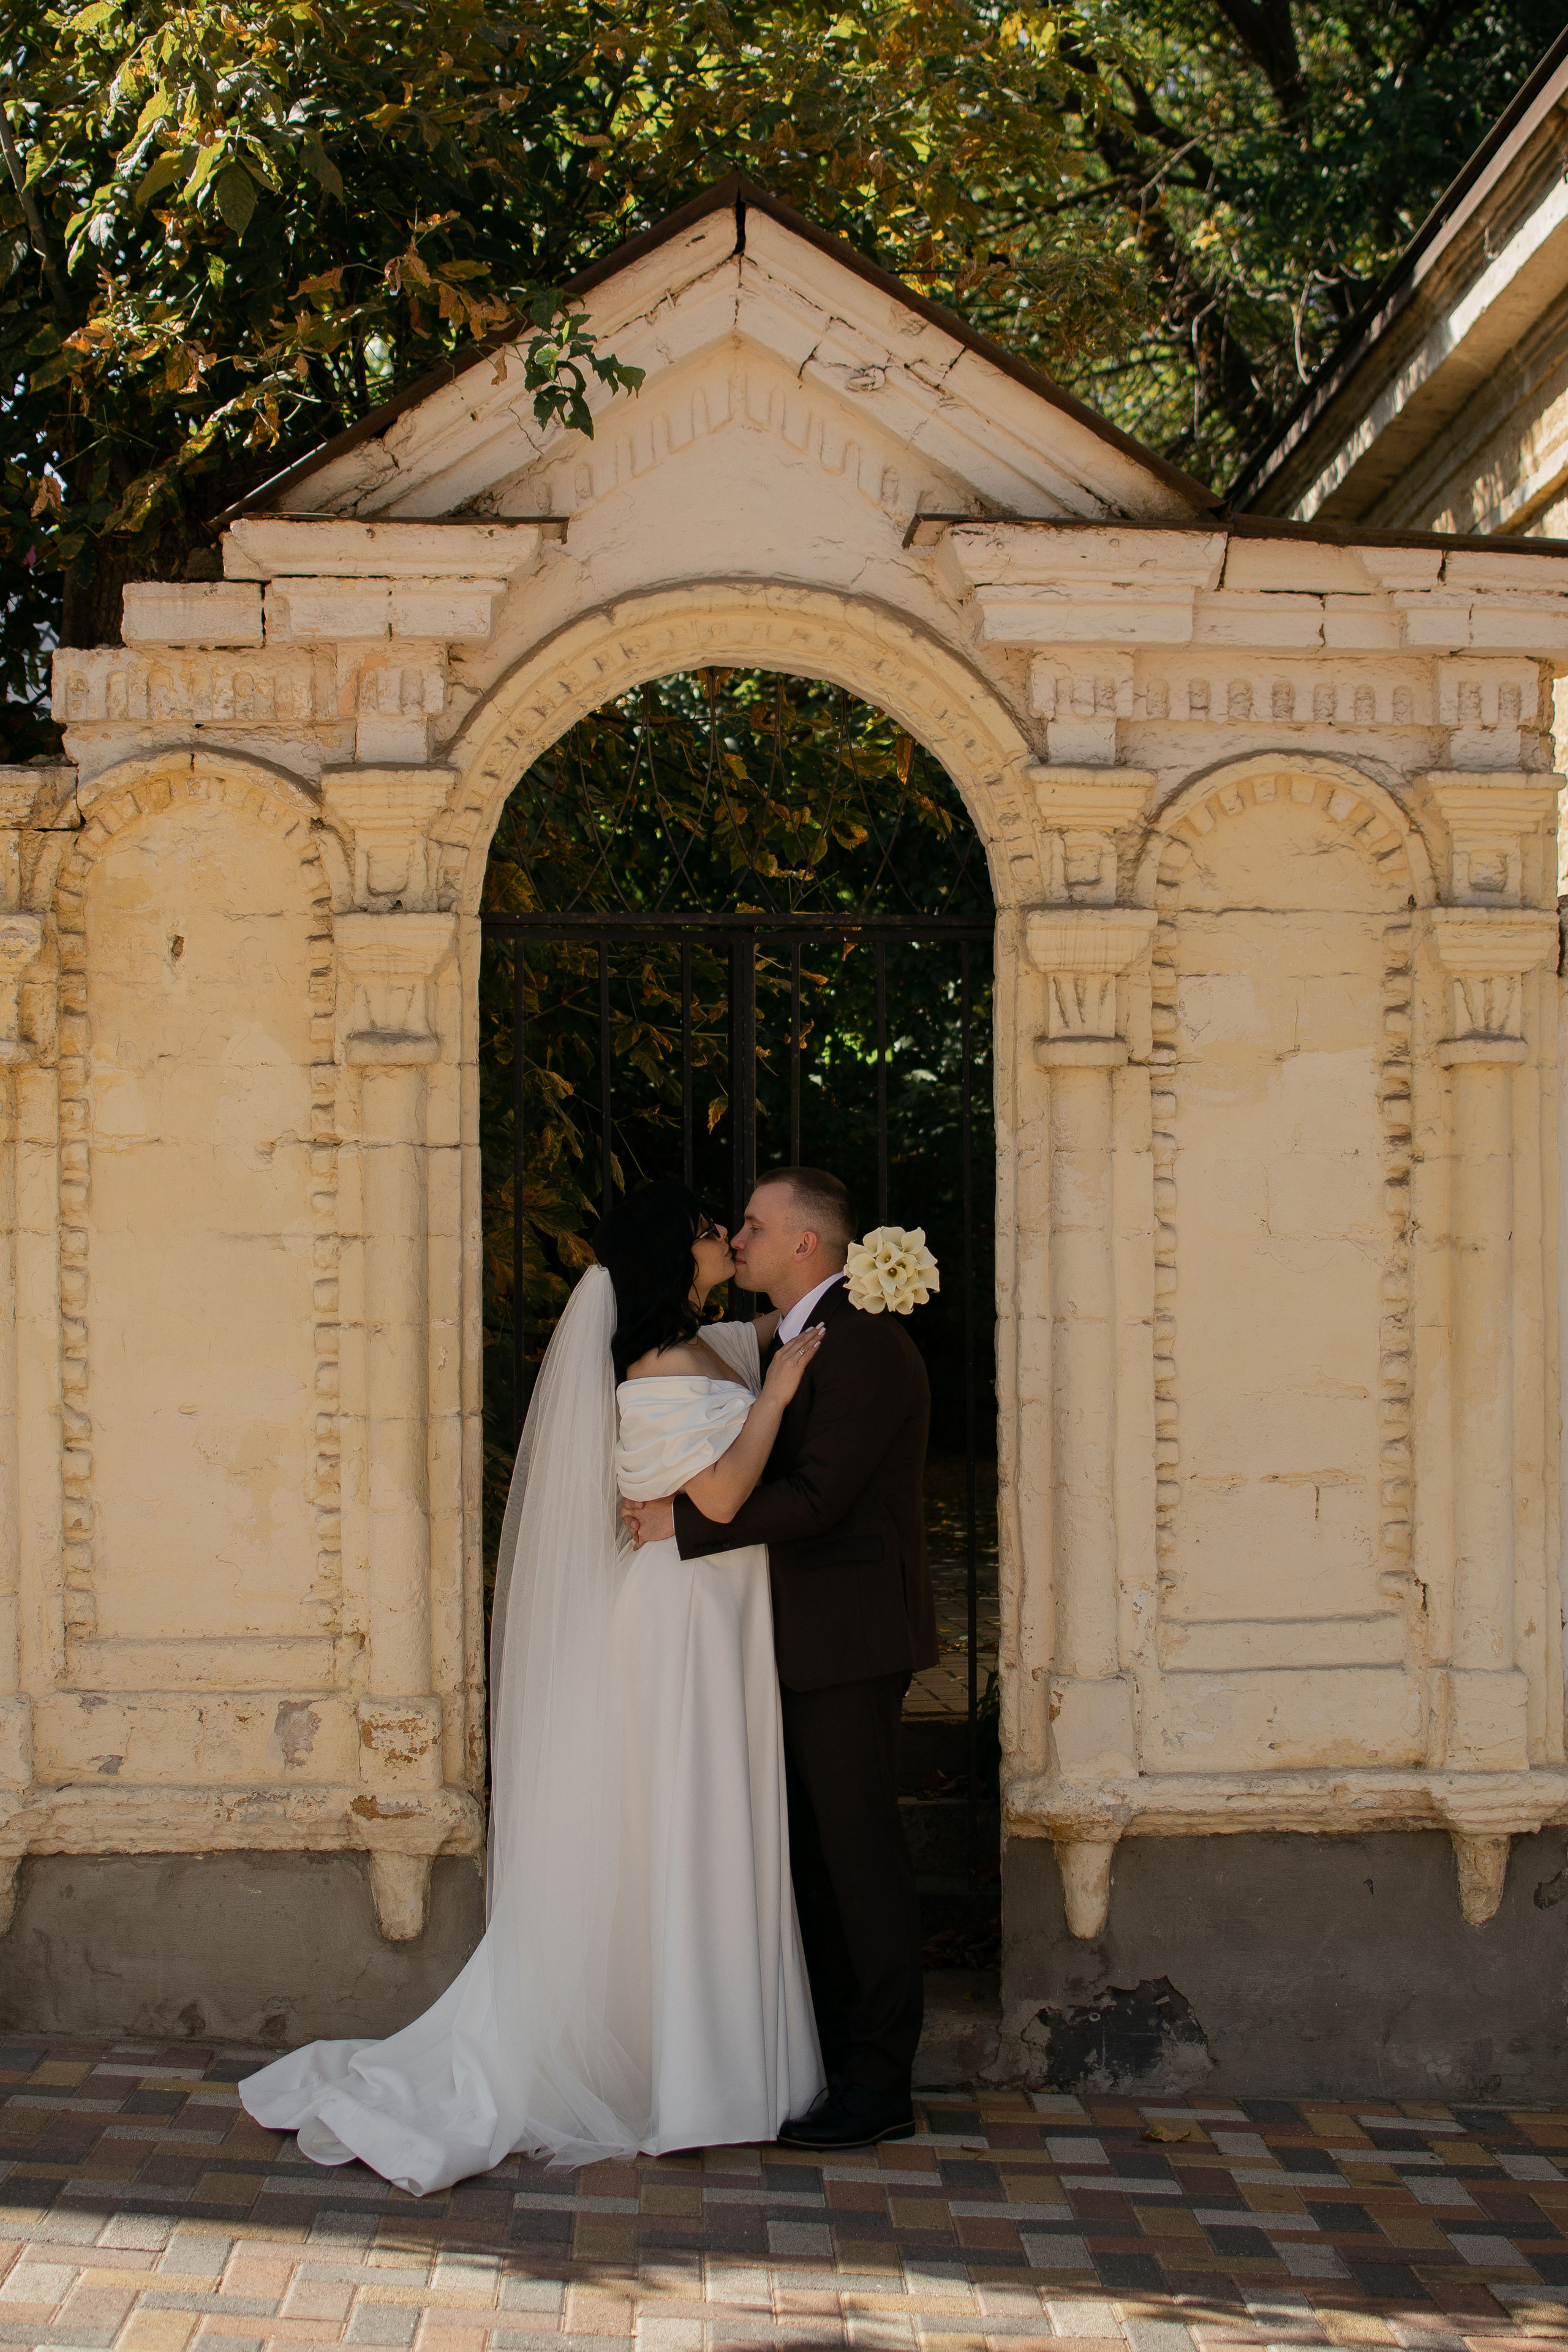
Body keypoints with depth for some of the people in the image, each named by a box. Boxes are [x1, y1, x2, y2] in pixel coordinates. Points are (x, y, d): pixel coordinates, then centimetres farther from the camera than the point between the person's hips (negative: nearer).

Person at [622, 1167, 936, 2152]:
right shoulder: (806, 1340, 16)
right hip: (813, 1637, 10)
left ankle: (879, 2085, 4)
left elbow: (814, 1496, -23)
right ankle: (831, 2055, 23)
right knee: (816, 1848, 14)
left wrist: (683, 1522, -18)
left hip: (853, 1635, -10)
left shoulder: (861, 1344, -17)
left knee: (860, 1848, -4)